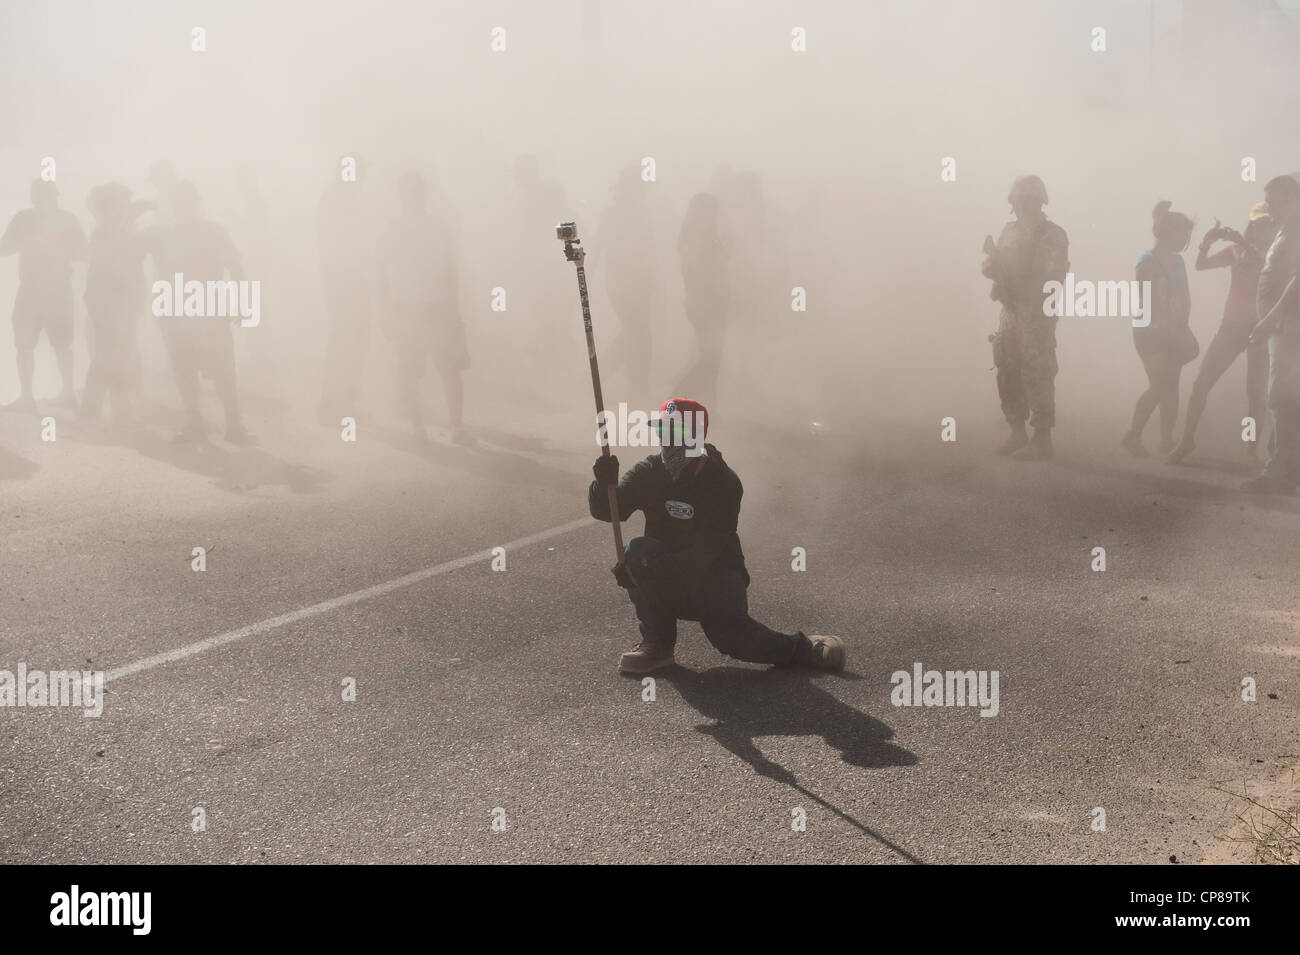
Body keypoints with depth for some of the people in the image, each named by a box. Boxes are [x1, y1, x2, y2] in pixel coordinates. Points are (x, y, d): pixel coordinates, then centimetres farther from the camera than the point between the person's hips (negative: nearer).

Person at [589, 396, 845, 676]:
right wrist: (604, 482, -35)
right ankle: (657, 645, -14)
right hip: (667, 581, 3)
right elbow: (603, 510, -12)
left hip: (715, 573, -3)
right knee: (638, 550, -27)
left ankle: (802, 649, -3)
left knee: (727, 632, -29)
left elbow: (706, 552, -24)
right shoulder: (650, 472, -4)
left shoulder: (724, 483, -16)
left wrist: (656, 567, -37)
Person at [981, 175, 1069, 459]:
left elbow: (1051, 277, -15)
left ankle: (1042, 440, -2)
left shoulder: (1053, 236, -7)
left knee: (1037, 378, -7)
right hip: (1009, 314, 7)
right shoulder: (1010, 231, 13)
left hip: (1037, 316, -7)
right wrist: (993, 259, -11)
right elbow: (990, 268, 12)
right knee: (1008, 377, 10)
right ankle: (1018, 434, 20)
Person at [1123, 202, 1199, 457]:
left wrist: (1182, 327, 1)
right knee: (1158, 386, -11)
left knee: (1171, 386, 5)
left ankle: (1166, 440, 9)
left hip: (1173, 332, 7)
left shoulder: (1177, 260, 11)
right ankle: (1132, 436, -1)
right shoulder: (1148, 261, -10)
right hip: (1150, 331, -7)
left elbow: (1184, 297, 13)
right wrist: (1162, 327, -18)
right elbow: (1143, 301, -15)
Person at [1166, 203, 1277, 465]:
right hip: (1232, 325, 3)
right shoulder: (1236, 250, 8)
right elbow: (1201, 264, 0)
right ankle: (1187, 440, 4)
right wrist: (1206, 242, -19)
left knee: (1256, 392, -6)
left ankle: (1252, 449, 5)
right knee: (1201, 383, -4)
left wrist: (1246, 244, -29)